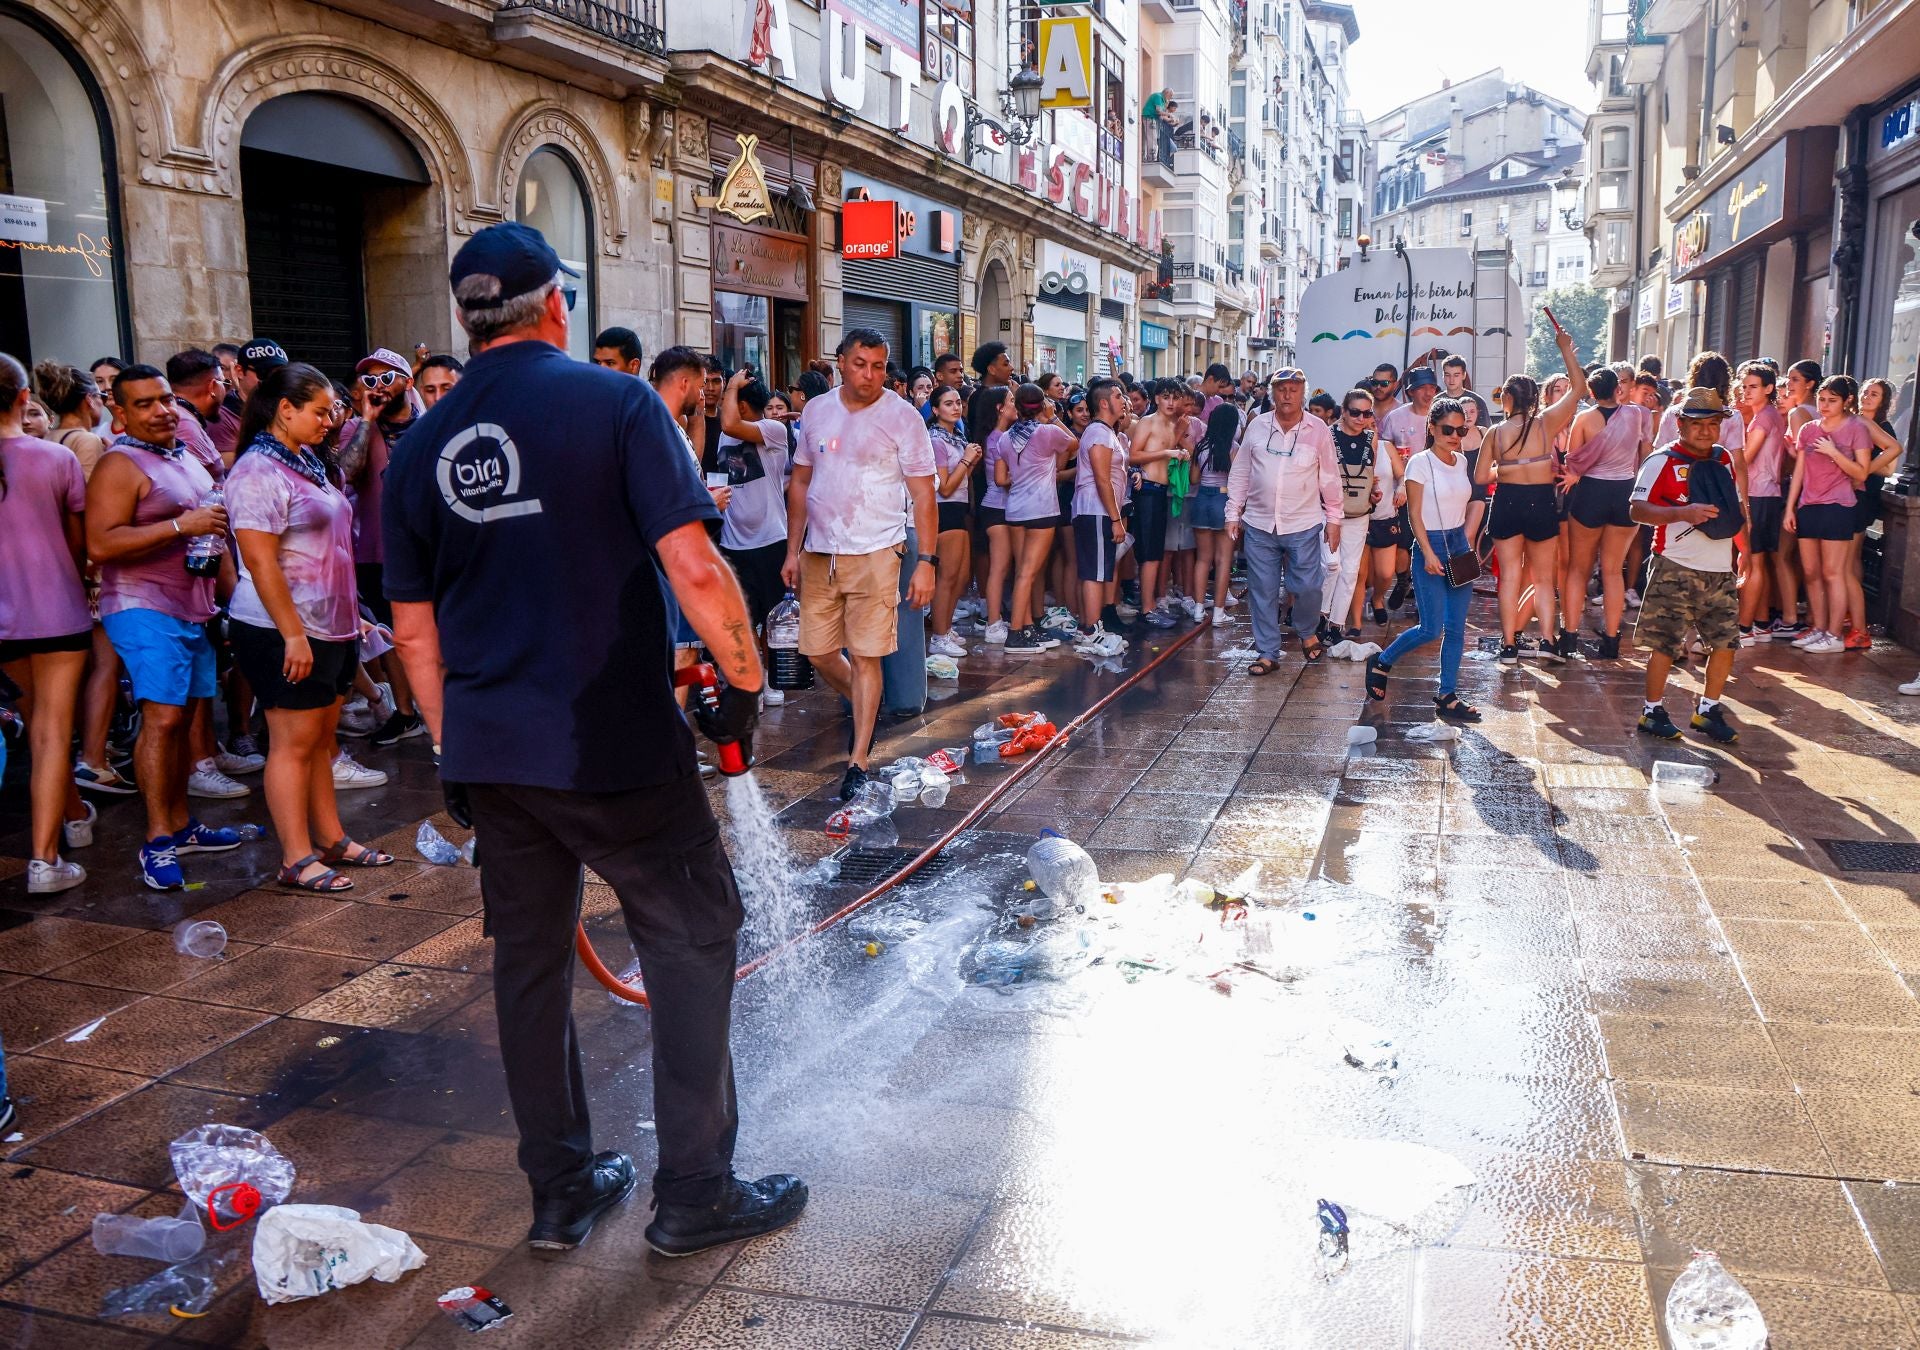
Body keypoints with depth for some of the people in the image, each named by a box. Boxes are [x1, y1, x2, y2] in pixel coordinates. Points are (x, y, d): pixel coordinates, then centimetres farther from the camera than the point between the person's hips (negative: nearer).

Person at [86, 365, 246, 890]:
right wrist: (180, 526, -21)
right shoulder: (119, 465, -8)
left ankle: (181, 824, 18)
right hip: (145, 610, -8)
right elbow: (100, 544, -19)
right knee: (162, 718, -14)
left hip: (194, 610, 8)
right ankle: (157, 840, -10)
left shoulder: (187, 460, 19)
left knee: (183, 718, 10)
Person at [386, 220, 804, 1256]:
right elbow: (692, 565, -16)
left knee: (530, 964, 15)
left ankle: (561, 1192, 28)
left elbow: (415, 629, 11)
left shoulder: (419, 447, 7)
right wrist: (746, 677, -4)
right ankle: (694, 1193, 16)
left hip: (490, 753, 6)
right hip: (618, 744, -5)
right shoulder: (616, 402, -8)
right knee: (692, 946, 9)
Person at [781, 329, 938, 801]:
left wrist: (927, 561, -13)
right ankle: (865, 707, 38)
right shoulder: (817, 411, 8)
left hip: (874, 553, -4)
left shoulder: (902, 416, -5)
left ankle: (859, 761, 6)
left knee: (865, 655, -3)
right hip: (819, 553, 5)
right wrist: (793, 551, 10)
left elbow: (923, 495, -6)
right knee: (817, 651, 8)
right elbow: (800, 483, 13)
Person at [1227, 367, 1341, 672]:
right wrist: (1233, 513, 6)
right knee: (1262, 592, 5)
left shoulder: (1318, 429, -2)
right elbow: (1240, 473, 8)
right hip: (1259, 524, 1)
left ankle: (1307, 633, 29)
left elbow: (1330, 477, 4)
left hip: (1303, 525, -1)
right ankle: (1268, 654, 16)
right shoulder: (1256, 426, 1)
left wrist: (1334, 518, 4)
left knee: (1308, 587, -1)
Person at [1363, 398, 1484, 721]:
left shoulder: (1462, 462, 9)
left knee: (1456, 628, 5)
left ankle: (1447, 696, 11)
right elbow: (1414, 513, -11)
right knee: (1432, 628, -8)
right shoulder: (1420, 462, -9)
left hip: (1460, 546, 6)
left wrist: (1467, 542, 6)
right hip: (1430, 545, -6)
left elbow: (1470, 505, 17)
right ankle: (1381, 663, 15)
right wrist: (1428, 554, -16)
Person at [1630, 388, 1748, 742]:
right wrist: (1684, 513, -25)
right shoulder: (1662, 461, -6)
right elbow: (1638, 510, -15)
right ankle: (1652, 712, 11)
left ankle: (1708, 710, 21)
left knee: (1727, 641, 6)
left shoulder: (1726, 459, 13)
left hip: (1720, 570, 6)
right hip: (1675, 569, -6)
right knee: (1665, 643, -3)